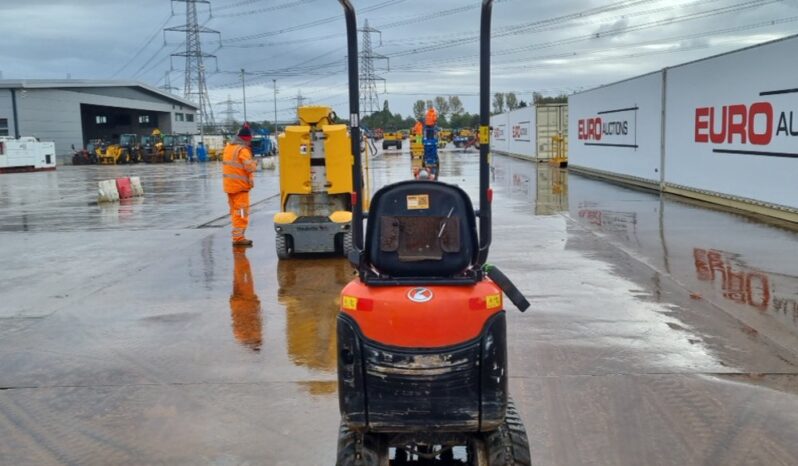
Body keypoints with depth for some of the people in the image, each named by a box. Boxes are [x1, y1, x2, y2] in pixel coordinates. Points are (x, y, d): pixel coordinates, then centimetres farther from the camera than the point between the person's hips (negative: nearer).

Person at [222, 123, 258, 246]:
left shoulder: (228, 147, 10)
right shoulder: (243, 150, -16)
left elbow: (228, 163, 13)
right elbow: (250, 167, -22)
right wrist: (254, 163, -2)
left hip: (228, 184, 8)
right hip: (240, 185, -8)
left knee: (235, 211, 16)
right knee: (242, 212, -5)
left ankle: (237, 236, 21)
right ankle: (238, 238, -7)